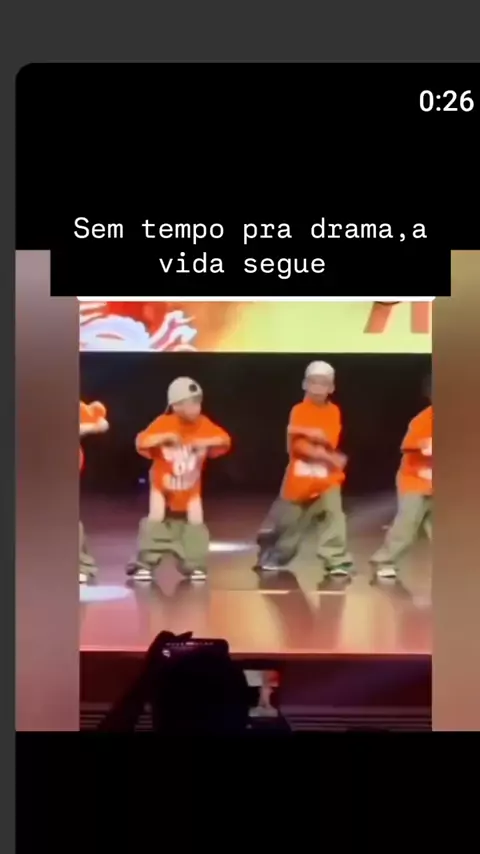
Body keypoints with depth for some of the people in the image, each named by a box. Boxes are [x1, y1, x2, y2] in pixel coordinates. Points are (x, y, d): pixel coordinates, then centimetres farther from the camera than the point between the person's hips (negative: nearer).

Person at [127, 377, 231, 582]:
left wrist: (207, 442, -25)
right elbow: (141, 442, -29)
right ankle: (144, 564, 3)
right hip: (163, 482, -3)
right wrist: (164, 437, -41)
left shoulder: (203, 424, -12)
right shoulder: (163, 423, -22)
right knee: (156, 519, -8)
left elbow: (225, 440, -7)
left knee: (196, 523, 0)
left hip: (190, 486, 3)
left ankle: (194, 566, 13)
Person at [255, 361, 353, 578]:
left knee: (333, 515, -14)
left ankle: (337, 560, -8)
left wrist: (305, 431, -25)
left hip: (327, 477, 1)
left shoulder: (333, 411, 2)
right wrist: (325, 456, -19)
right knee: (286, 520, 11)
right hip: (299, 476, 0)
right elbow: (297, 445, -13)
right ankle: (272, 556, 30)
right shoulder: (298, 410, -3)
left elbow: (329, 439, -15)